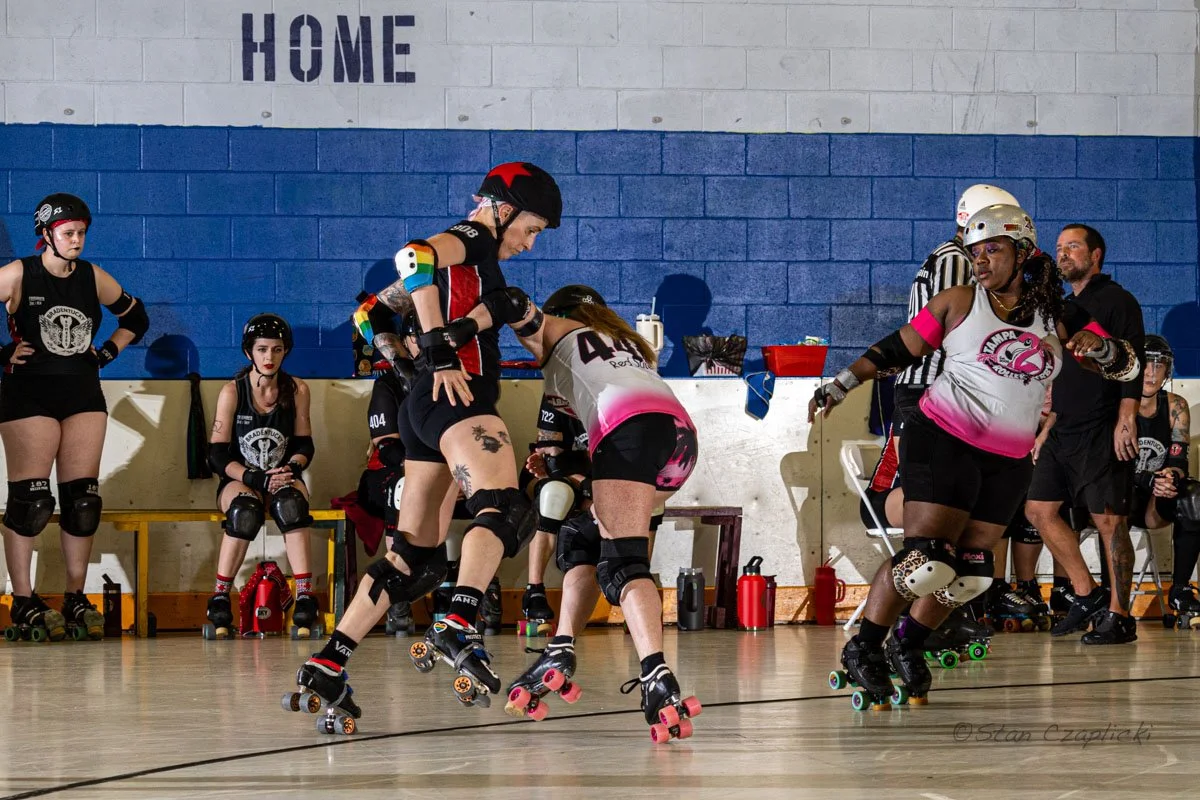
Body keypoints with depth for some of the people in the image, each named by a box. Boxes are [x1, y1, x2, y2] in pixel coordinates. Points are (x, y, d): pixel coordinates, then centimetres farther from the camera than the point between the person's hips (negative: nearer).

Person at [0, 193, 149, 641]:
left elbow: (135, 318, 21)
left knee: (83, 499, 2)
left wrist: (107, 353, 9)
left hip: (83, 394, 4)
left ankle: (76, 599, 11)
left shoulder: (93, 278, 7)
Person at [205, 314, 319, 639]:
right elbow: (218, 456, -7)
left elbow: (304, 445, 6)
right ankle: (219, 601, -28)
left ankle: (304, 600, -41)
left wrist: (292, 467, -17)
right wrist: (256, 478, -22)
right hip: (239, 481, -1)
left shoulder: (297, 391, 1)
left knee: (290, 503, -36)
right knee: (245, 510, -38)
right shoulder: (232, 392, -5)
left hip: (283, 480, 1)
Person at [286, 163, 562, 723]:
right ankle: (459, 628, -51)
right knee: (504, 507, -29)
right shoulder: (473, 239, 2)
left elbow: (373, 313, 33)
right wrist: (439, 351, -22)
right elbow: (414, 257, -20)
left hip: (425, 404, 10)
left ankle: (327, 666, 4)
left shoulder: (455, 260, 29)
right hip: (457, 398, -10)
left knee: (417, 559, 8)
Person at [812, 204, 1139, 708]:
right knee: (926, 560, -15)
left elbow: (1127, 366, 5)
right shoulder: (959, 303, 0)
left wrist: (1098, 347, -17)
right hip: (943, 441, -4)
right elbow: (898, 350, 6)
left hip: (1007, 461, 4)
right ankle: (863, 649, -1)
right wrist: (840, 384, -1)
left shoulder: (1056, 317, 6)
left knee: (971, 571, 5)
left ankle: (907, 647, 24)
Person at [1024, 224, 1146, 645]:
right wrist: (1047, 426, 22)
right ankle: (1087, 595, 14)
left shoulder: (1116, 301, -4)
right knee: (1039, 509, 6)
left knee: (1109, 519, -9)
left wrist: (1126, 420, -22)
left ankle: (1119, 616, -6)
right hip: (1063, 432, 9)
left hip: (1103, 432, -9)